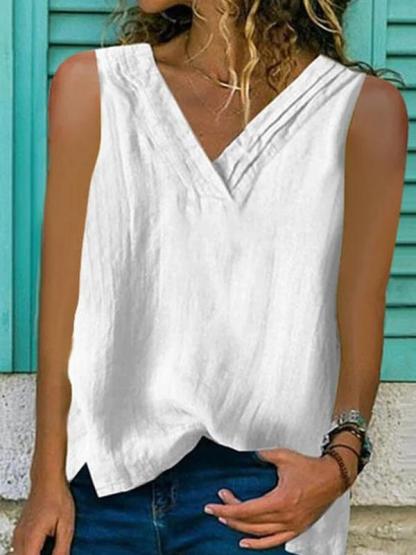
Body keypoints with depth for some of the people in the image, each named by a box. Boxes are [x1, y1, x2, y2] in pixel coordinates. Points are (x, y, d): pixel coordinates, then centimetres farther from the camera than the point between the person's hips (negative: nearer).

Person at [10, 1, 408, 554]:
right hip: (99, 483, 2)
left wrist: (341, 460, -17)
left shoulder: (363, 109, 1)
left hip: (258, 492, -1)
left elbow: (361, 316, -2)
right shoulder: (92, 87, 5)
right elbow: (63, 302, 1)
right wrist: (48, 481, -3)